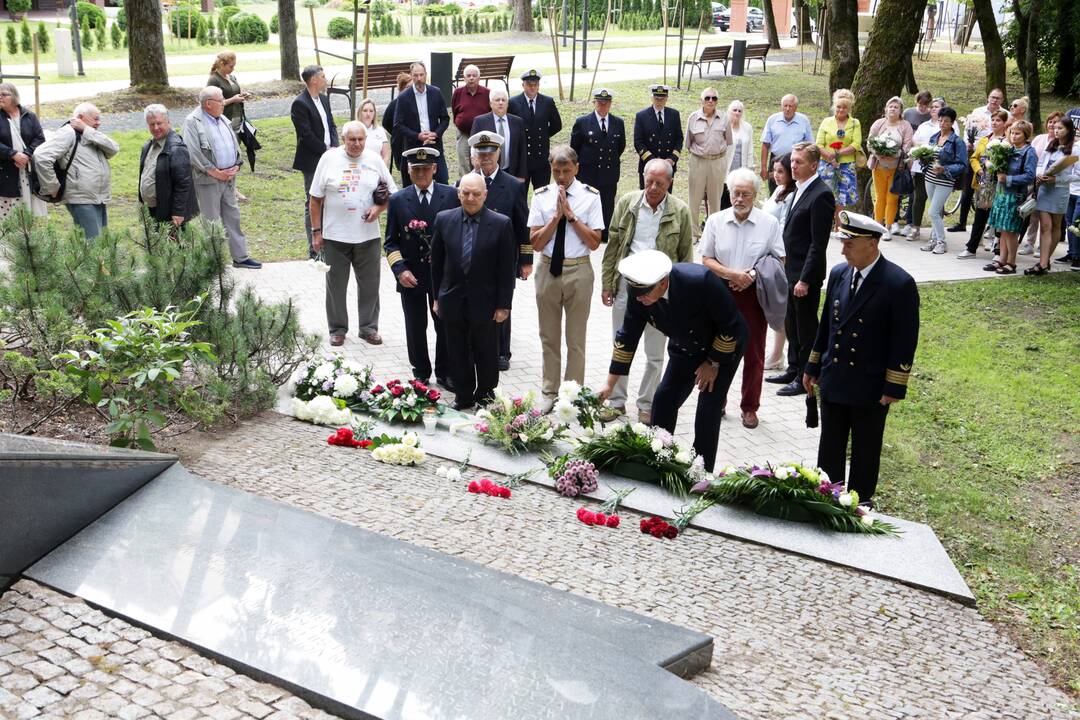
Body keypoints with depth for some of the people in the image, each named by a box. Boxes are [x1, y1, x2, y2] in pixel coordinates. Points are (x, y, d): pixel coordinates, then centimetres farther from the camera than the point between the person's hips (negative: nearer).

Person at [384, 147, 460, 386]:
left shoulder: (451, 195, -2)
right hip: (411, 276, 1)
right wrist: (400, 269, -12)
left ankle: (444, 373, 24)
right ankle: (421, 373, 26)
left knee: (445, 326, 9)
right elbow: (391, 241, 3)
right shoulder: (398, 200, 1)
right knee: (415, 328, 10)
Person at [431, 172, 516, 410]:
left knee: (485, 353, 11)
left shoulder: (501, 223, -9)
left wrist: (503, 304, -7)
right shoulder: (444, 219, -1)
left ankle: (485, 395, 29)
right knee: (457, 354, 11)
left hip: (484, 301, -2)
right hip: (452, 300, 2)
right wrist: (437, 296, 6)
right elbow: (437, 262, 7)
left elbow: (506, 268, -6)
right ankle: (463, 397, 25)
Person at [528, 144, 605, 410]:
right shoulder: (541, 196, -1)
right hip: (548, 270, 2)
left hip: (578, 271, -2)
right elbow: (535, 243, -4)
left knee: (576, 338, 9)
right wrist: (556, 216, -15)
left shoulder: (590, 196, -5)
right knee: (549, 337, 13)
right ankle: (549, 392, 27)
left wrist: (570, 215, -15)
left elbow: (594, 242, -9)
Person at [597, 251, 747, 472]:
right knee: (664, 398, 2)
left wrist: (714, 363, -15)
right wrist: (610, 385, -10)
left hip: (724, 345, -5)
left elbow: (730, 325, -24)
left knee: (709, 408, -10)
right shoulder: (639, 293, -23)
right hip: (685, 348, 5)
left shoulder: (700, 281, -39)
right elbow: (627, 337, -10)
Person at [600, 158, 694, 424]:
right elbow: (613, 245, 4)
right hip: (627, 281, 1)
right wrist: (607, 283, 2)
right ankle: (616, 401, 23)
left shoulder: (680, 211, -4)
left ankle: (646, 404, 23)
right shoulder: (626, 203, 0)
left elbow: (686, 255, 1)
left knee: (655, 354, 9)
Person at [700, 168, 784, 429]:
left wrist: (753, 276, -15)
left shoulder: (769, 223, -3)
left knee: (754, 353, 6)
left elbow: (779, 260, 1)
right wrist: (732, 274, -14)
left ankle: (750, 407, 19)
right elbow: (707, 260, 2)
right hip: (722, 292, 1)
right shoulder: (716, 221, 1)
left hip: (754, 293, -1)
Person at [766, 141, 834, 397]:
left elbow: (818, 244, -21)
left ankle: (805, 379, 13)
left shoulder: (820, 195, -19)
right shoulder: (800, 189, 10)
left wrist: (805, 279, -21)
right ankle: (794, 369, 33)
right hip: (791, 269, 9)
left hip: (806, 273, -9)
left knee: (806, 328, 2)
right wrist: (787, 266, 14)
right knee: (791, 324, 19)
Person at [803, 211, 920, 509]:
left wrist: (894, 387, -14)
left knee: (865, 449, 11)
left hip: (871, 385, -5)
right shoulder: (838, 274, 2)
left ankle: (861, 503, 26)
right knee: (830, 446, 15)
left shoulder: (899, 284, -15)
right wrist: (813, 367, 13)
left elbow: (905, 340, -13)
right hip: (833, 380, 5)